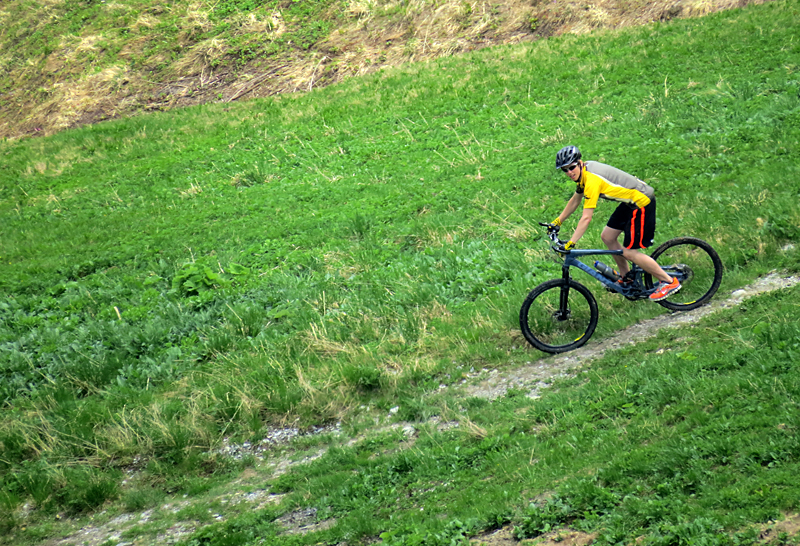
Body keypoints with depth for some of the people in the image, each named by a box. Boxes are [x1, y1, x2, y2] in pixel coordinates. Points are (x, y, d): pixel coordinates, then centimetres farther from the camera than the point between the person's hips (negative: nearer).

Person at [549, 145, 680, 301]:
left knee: (629, 252, -6)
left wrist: (570, 244, -28)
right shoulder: (583, 172, 3)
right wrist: (557, 222, 24)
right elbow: (575, 200, 20)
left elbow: (586, 218, -29)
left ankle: (669, 282, 3)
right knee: (607, 236, 14)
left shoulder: (592, 179, -26)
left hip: (642, 203, -10)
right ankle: (626, 277, 29)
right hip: (630, 201, 10)